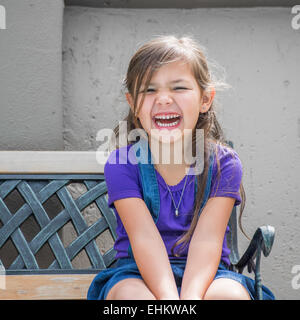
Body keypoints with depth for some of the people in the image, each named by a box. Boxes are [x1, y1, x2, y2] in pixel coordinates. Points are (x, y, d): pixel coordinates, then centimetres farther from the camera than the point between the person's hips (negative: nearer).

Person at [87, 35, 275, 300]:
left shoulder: (224, 163, -6)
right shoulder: (122, 163, -8)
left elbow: (207, 238, -17)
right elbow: (144, 238, -19)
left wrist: (191, 295, -34)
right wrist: (168, 297, -34)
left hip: (203, 272, 1)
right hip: (140, 272, 0)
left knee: (229, 294, -32)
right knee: (132, 295, -34)